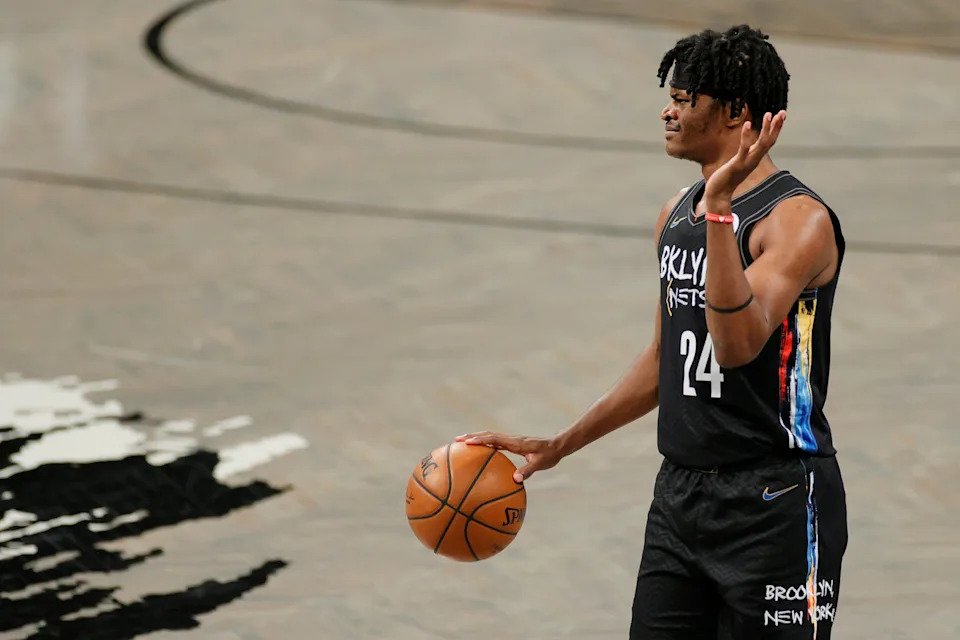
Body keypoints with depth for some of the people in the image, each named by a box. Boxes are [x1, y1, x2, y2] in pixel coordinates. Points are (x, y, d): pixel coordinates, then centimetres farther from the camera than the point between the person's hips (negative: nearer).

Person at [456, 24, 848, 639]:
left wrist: (720, 209, -32)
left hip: (773, 502, -8)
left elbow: (739, 345, -30)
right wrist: (559, 446, 20)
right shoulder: (677, 213, 12)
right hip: (681, 493, 8)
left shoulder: (798, 219, -15)